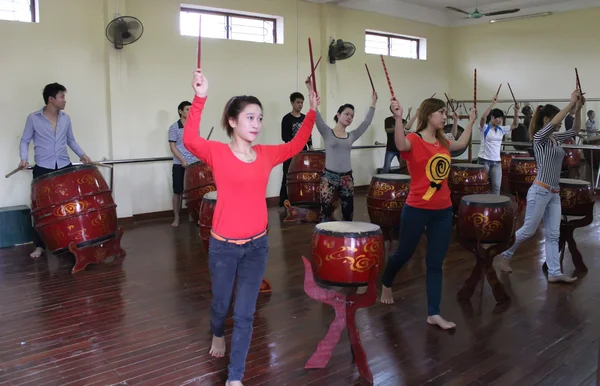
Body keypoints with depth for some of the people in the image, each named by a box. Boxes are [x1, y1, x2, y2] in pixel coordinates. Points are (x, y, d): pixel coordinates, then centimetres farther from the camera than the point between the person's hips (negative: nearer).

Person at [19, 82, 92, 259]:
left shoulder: (66, 118, 6)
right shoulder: (33, 118, -4)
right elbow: (25, 141, 3)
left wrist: (82, 154, 3)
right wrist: (24, 158, -14)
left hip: (65, 167, 3)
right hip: (42, 169, -3)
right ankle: (40, 246, 11)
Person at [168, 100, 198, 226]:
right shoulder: (174, 128, -3)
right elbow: (172, 146, -7)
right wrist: (182, 160, -16)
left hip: (194, 164, 3)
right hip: (179, 165, -3)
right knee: (178, 192, 2)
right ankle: (176, 218, 10)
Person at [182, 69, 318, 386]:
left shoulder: (266, 154, 2)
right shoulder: (218, 152, -12)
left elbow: (296, 145, 16)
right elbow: (189, 139, -30)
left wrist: (311, 113, 8)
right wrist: (200, 98, -38)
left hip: (257, 245, 3)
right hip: (223, 246, -3)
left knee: (245, 314, 5)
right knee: (221, 303, 20)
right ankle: (217, 335, 56)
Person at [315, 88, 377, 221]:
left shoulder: (351, 136, 11)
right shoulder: (327, 132, -1)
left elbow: (366, 122, 9)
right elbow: (316, 116, -13)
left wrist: (373, 103, 6)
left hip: (346, 177, 4)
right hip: (329, 177, -4)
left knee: (348, 211, 10)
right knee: (326, 211, 0)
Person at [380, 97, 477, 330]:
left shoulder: (443, 142, 8)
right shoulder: (414, 140, -13)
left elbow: (462, 143, 31)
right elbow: (401, 145, -38)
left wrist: (471, 121, 34)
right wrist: (398, 118, -51)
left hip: (443, 210, 6)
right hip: (417, 209, -6)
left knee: (436, 263, 7)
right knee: (404, 253, 13)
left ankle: (433, 314, 14)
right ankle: (386, 284, 43)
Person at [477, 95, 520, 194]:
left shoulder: (501, 130, 10)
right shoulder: (484, 128, -6)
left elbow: (515, 125, 11)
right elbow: (483, 117, -25)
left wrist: (516, 111, -4)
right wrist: (493, 104, -27)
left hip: (496, 161, 5)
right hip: (484, 160, -5)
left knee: (496, 186, 0)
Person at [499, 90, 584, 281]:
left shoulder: (556, 138, 12)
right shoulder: (540, 137, -10)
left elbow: (575, 131, 18)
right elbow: (554, 123, -27)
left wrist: (578, 108, 5)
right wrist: (571, 102, -20)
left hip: (554, 193, 8)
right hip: (540, 191, -8)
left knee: (553, 235, 6)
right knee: (528, 230, 1)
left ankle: (554, 273, 8)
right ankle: (505, 254, 21)